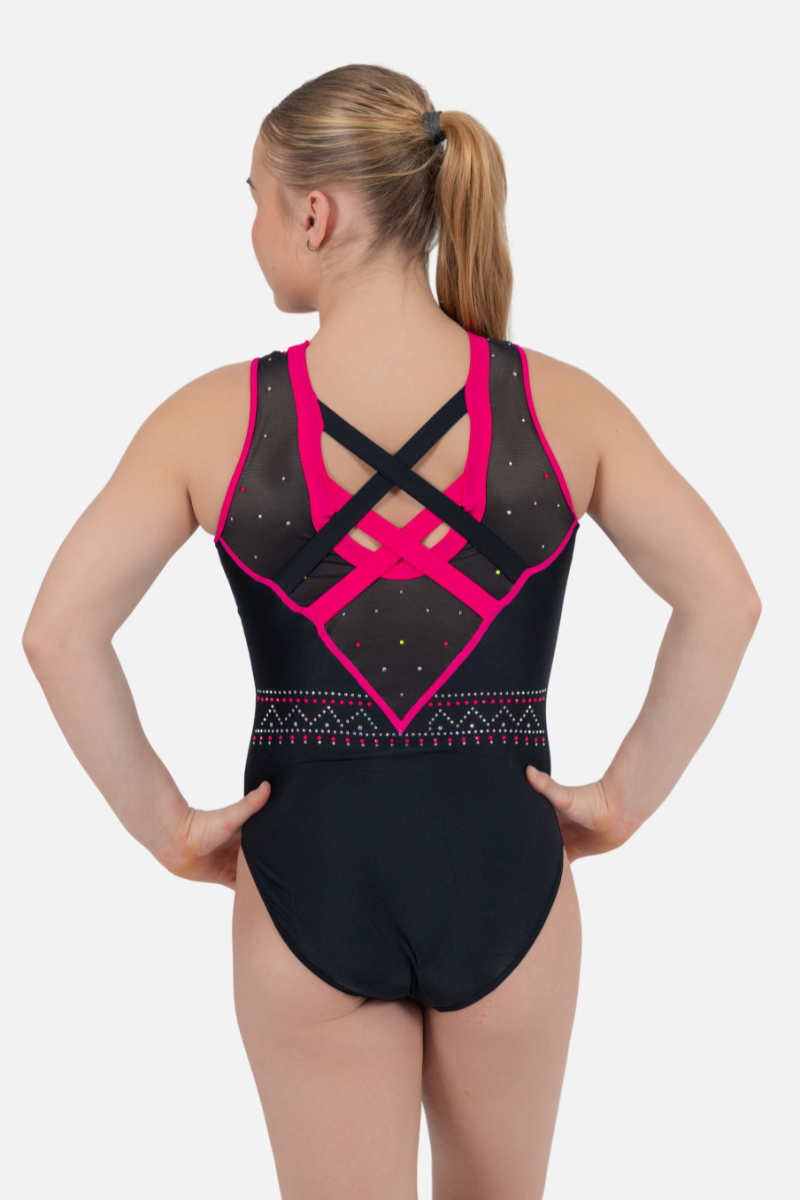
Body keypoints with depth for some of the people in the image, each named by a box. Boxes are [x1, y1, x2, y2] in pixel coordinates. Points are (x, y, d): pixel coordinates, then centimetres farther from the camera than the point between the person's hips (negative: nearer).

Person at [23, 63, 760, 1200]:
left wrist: (165, 825, -4)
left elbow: (59, 630, -13)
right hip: (503, 870, 1)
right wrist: (627, 796, -1)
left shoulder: (216, 416, -8)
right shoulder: (560, 403, -6)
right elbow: (724, 601, -8)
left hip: (306, 871, -1)